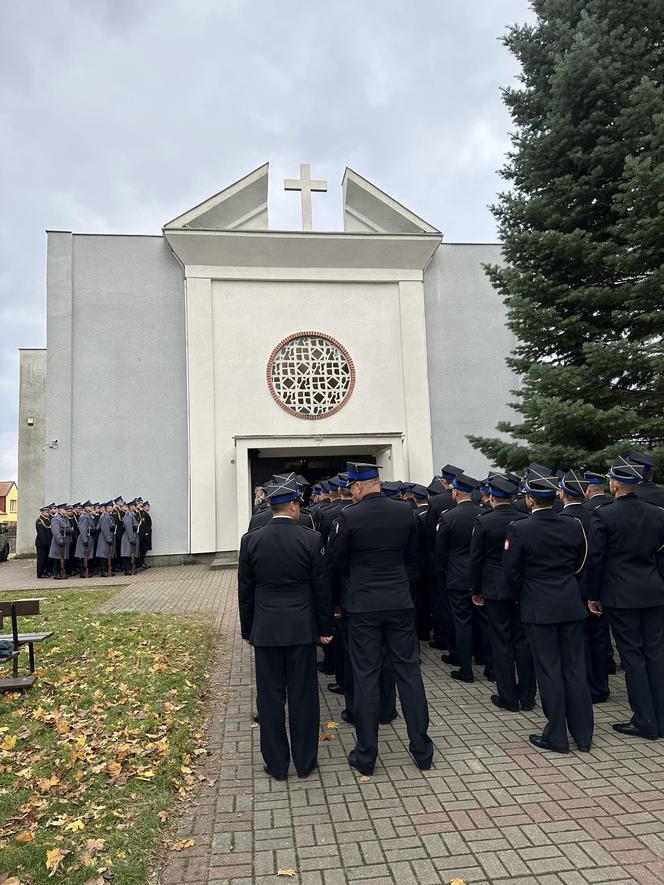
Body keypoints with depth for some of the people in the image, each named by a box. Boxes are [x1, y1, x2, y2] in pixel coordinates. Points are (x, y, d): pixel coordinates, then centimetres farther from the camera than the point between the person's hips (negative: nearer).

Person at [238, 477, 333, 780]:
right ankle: (305, 762, 23)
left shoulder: (251, 540, -4)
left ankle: (276, 764, 23)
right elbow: (321, 588, -4)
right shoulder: (311, 539, -9)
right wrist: (325, 627, 7)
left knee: (270, 698, 11)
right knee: (303, 696, 11)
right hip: (302, 628, -1)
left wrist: (247, 630, 12)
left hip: (265, 629, 1)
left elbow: (245, 591, 2)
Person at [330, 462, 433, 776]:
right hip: (401, 603, 3)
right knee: (409, 672, 12)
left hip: (363, 605, -3)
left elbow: (340, 561, 0)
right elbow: (412, 557, 8)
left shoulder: (348, 517, -12)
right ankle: (421, 749, 21)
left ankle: (366, 755, 17)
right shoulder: (405, 512, -2)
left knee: (366, 677, 7)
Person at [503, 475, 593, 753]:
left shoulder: (518, 529, -15)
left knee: (549, 670, 5)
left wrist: (523, 597, 8)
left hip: (539, 607, -4)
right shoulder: (574, 526, -1)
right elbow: (580, 564, 10)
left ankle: (556, 736, 15)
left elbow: (511, 572, -10)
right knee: (575, 668, 13)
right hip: (571, 605, 4)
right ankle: (583, 735, 23)